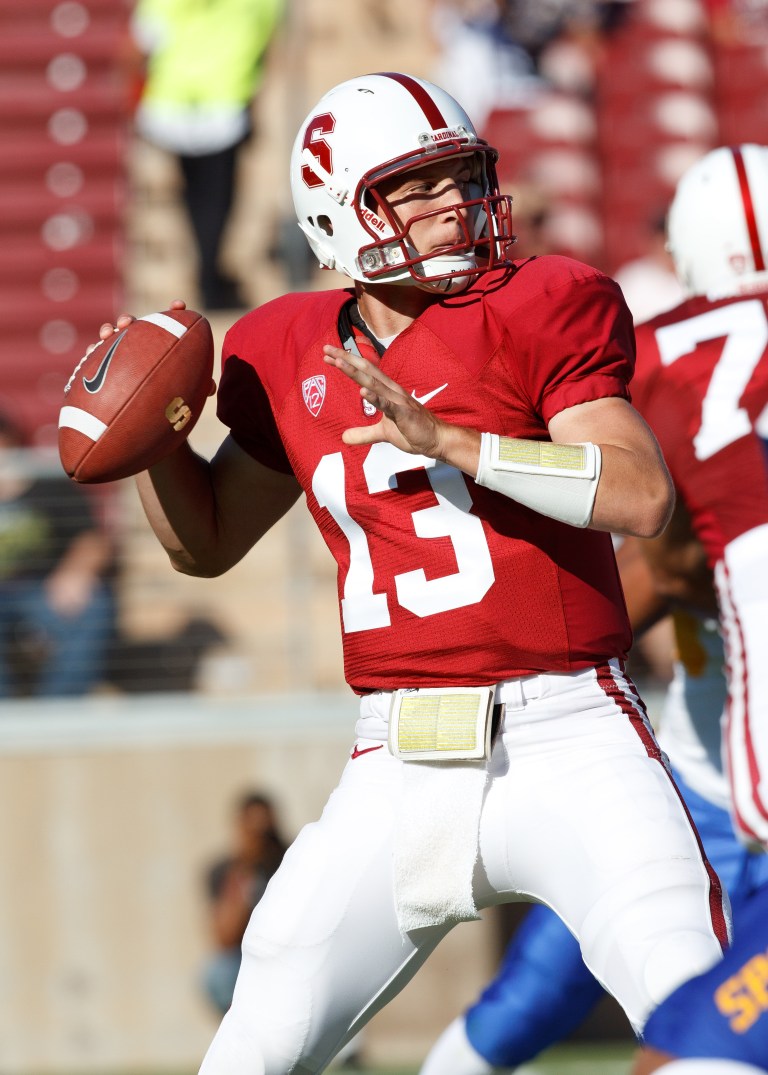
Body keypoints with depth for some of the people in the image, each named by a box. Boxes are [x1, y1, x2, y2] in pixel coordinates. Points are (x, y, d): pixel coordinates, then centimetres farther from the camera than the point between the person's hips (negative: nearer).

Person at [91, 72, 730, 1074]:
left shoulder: (533, 311, -2)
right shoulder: (294, 360, 10)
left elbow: (643, 496, -15)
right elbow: (206, 542, 24)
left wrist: (448, 442, -21)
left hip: (565, 739, -3)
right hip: (401, 766, 3)